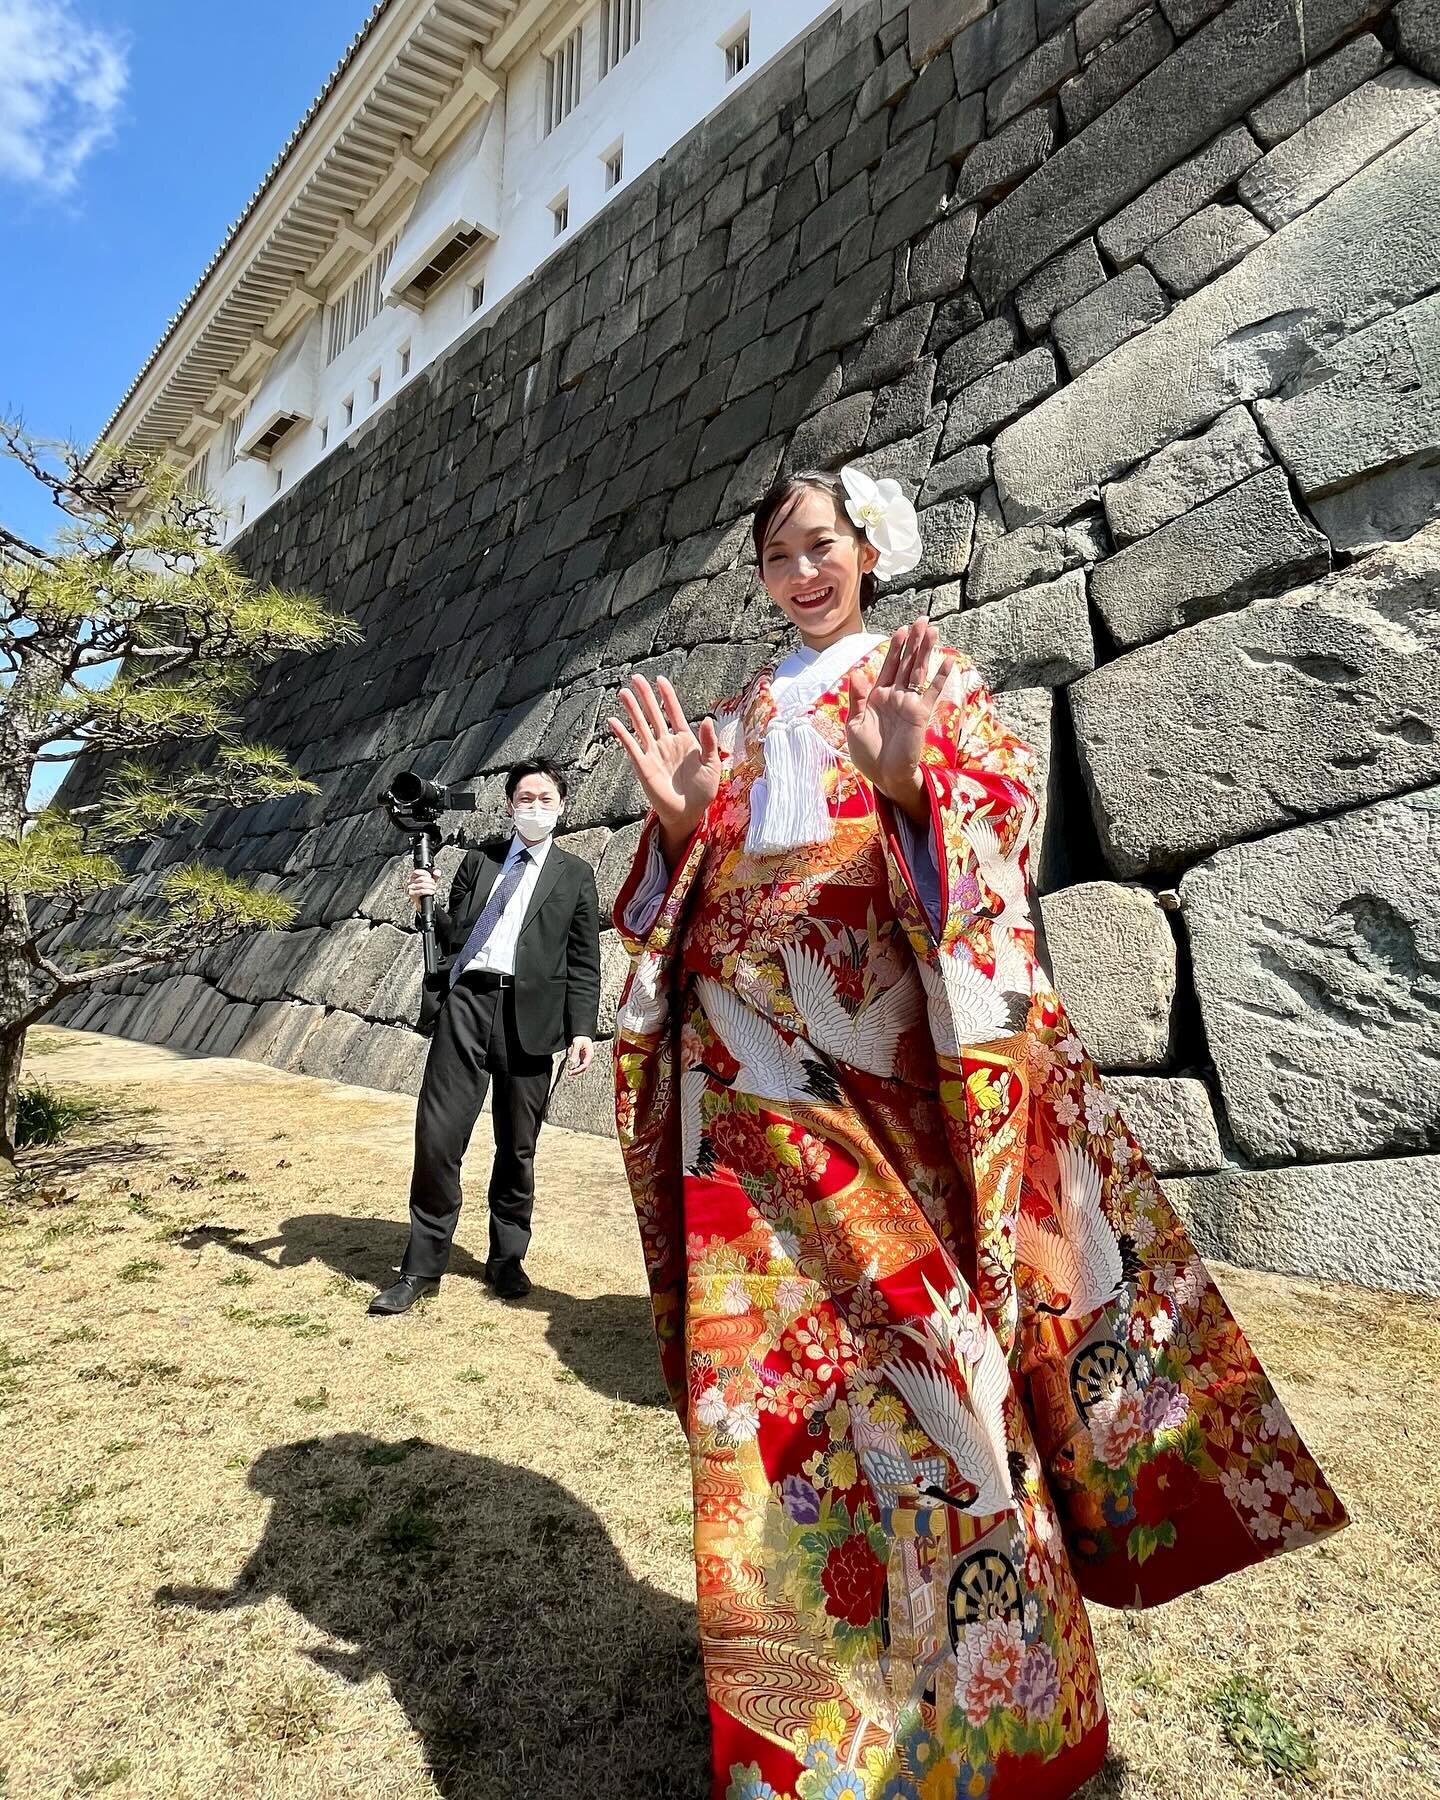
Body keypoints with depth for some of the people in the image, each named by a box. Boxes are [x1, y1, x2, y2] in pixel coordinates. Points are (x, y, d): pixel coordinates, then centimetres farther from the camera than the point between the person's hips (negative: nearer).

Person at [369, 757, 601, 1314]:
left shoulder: (575, 875, 10)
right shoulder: (477, 861, 17)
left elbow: (583, 961, 6)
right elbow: (453, 936, 15)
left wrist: (582, 1030, -2)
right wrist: (429, 904, -4)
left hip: (529, 1016, -1)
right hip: (466, 1003, 1)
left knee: (517, 1148, 8)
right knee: (437, 1138, -2)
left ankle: (507, 1258, 25)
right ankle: (422, 1267, 12)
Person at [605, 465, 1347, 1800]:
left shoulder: (923, 674, 12)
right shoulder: (741, 715, 21)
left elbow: (1003, 803, -3)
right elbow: (690, 882, 16)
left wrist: (910, 780, -22)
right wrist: (677, 819, -5)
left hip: (886, 1050, -3)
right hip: (750, 1060, 4)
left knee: (921, 1316, -6)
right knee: (760, 1336, 2)